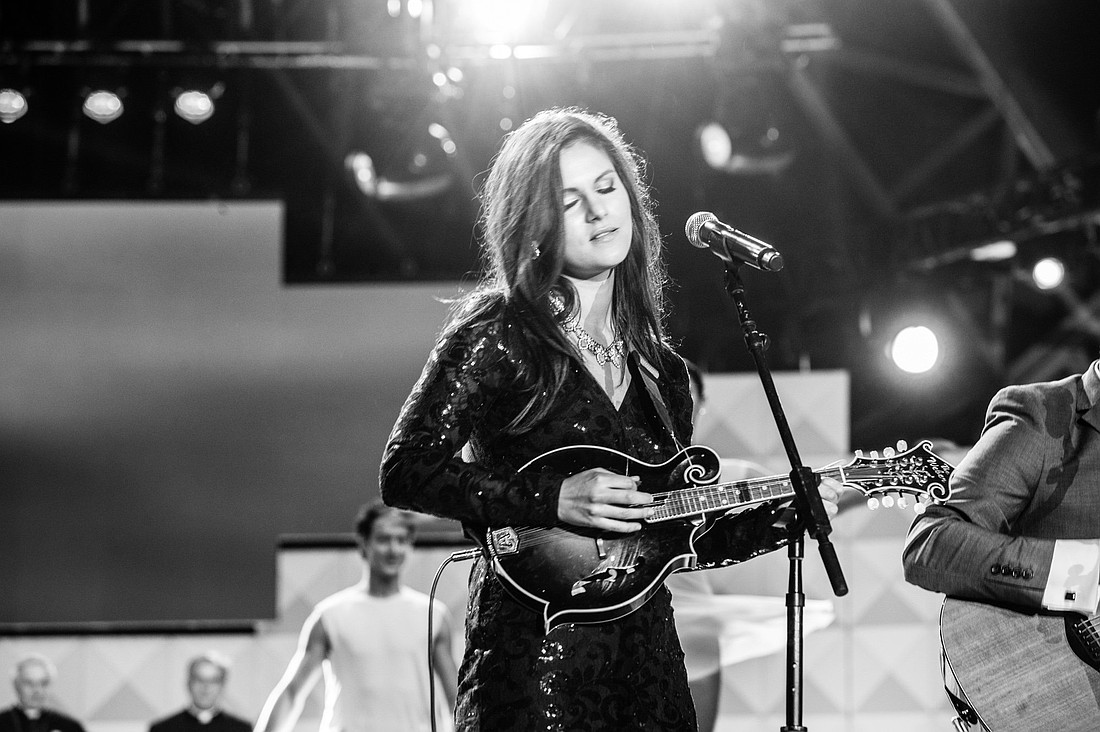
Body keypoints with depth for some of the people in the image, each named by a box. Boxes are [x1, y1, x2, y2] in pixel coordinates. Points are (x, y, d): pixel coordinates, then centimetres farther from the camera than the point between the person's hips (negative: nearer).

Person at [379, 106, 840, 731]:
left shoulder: (658, 368, 15)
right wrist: (553, 500, -15)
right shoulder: (499, 333, -2)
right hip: (536, 652, -5)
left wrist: (780, 516, 5)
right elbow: (406, 473, -9)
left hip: (648, 653, 5)